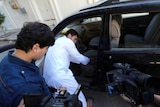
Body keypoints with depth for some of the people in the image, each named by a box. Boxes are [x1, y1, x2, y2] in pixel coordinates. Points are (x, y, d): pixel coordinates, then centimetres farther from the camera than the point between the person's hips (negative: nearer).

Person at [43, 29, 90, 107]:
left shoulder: (57, 41, 26)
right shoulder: (67, 41, -1)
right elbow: (78, 58, 4)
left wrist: (81, 60, 35)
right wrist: (88, 60, 23)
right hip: (60, 76, -10)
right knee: (80, 99, 1)